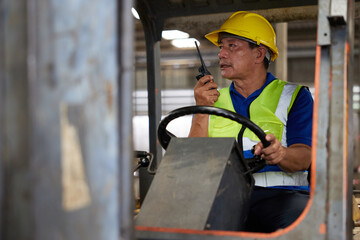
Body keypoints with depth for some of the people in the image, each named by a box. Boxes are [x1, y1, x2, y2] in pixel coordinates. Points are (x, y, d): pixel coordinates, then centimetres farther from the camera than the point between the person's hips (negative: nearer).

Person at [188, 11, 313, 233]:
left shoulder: (295, 96, 12)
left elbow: (304, 157, -2)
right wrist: (201, 111, -2)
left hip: (280, 192, -2)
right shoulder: (214, 100, 20)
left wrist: (280, 154, -25)